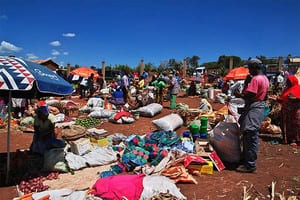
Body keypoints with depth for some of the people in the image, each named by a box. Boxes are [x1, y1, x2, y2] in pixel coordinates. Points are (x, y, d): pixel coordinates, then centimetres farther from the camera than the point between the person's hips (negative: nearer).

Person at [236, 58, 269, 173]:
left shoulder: (255, 79, -16)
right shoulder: (265, 78, 14)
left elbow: (249, 95, -24)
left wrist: (239, 95, -6)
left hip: (253, 110, -10)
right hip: (260, 107, 10)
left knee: (250, 138, -5)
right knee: (251, 138, 17)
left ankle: (250, 165, 1)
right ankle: (247, 160, 28)